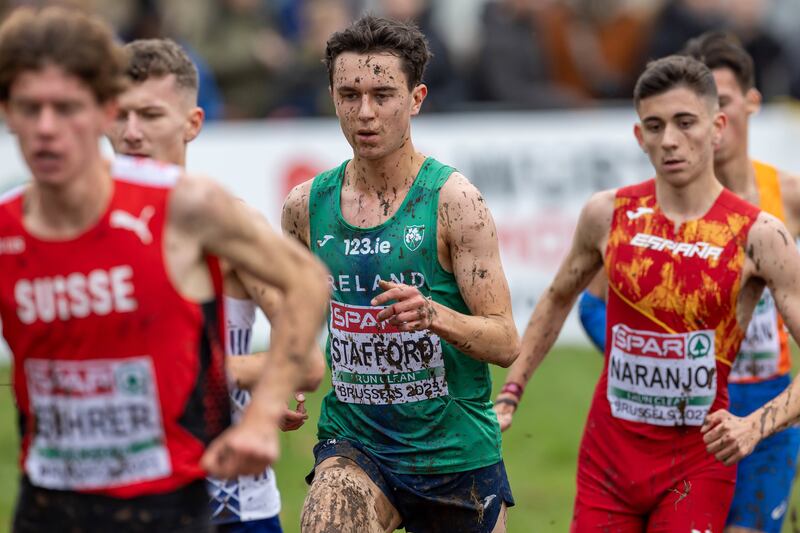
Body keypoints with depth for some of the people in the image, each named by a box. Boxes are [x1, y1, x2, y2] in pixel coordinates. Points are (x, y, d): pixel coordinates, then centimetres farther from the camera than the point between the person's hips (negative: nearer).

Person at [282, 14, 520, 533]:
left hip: (456, 451, -1)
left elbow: (506, 343, -12)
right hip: (354, 443, 1)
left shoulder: (454, 201, -11)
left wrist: (433, 315, -30)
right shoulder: (305, 206, 1)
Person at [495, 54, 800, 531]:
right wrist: (510, 394, 15)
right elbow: (558, 299, 17)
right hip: (609, 451, 3)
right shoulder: (608, 214, 0)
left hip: (696, 463, -3)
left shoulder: (757, 236, -10)